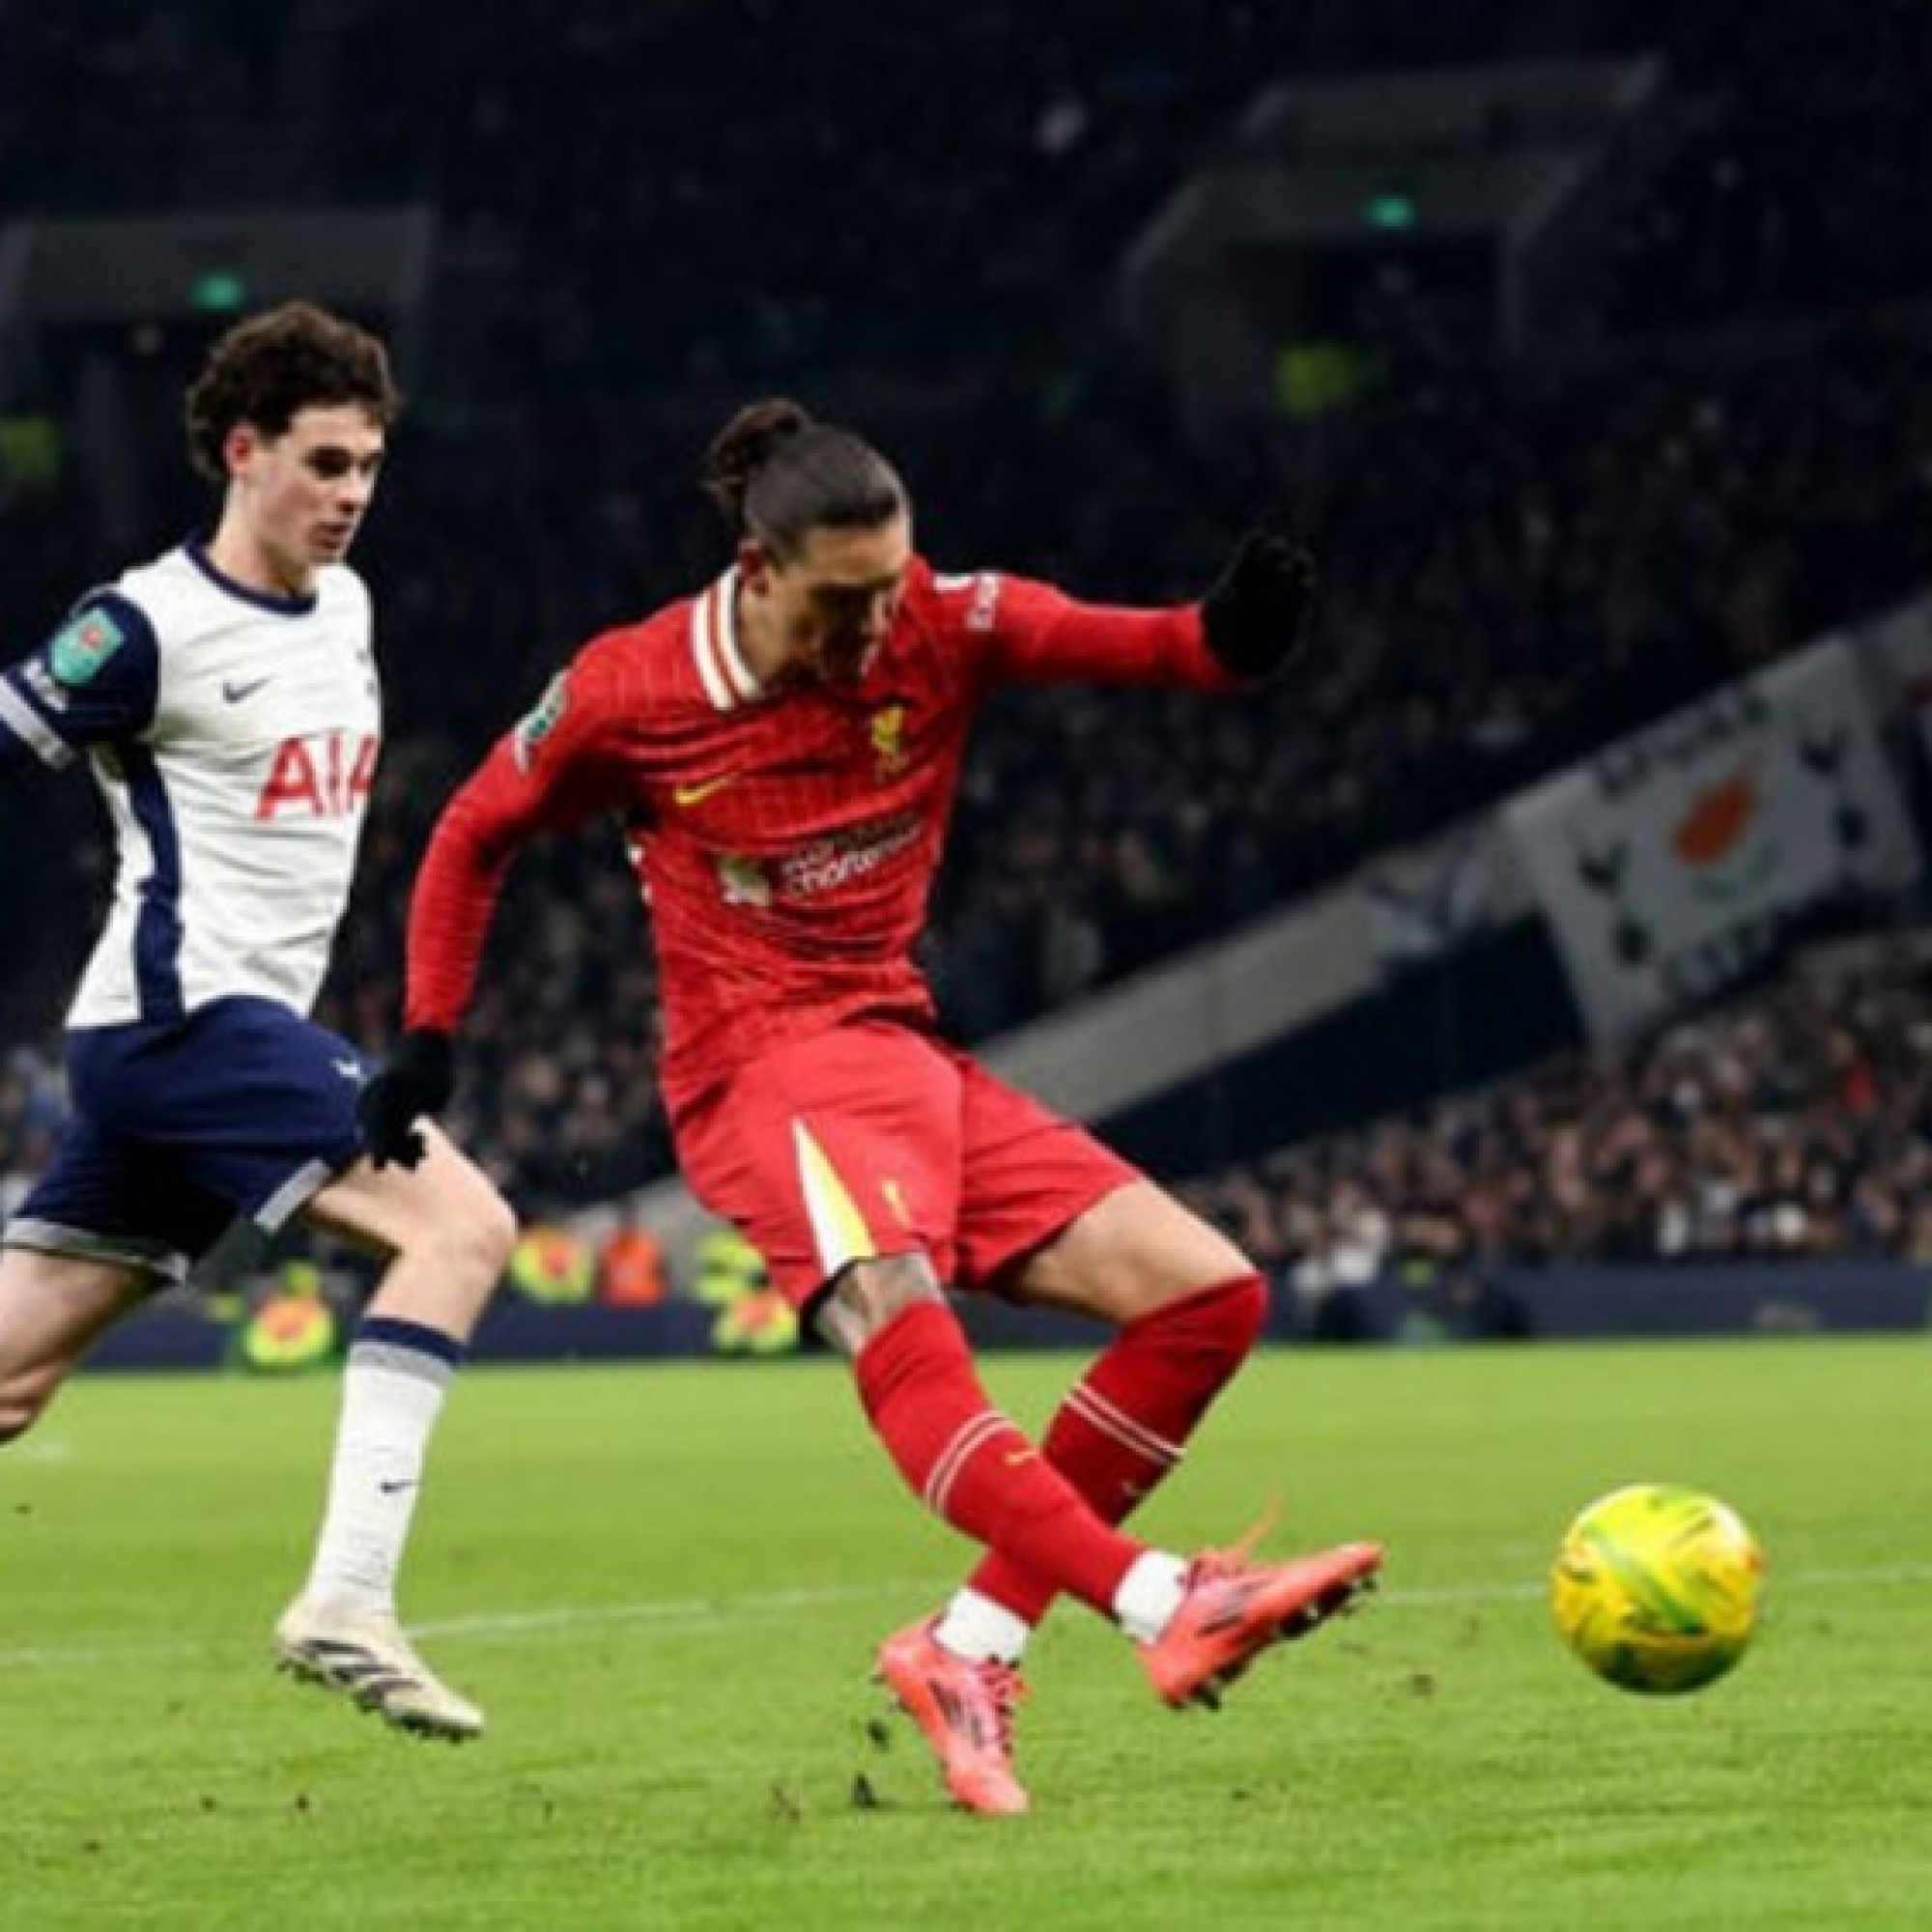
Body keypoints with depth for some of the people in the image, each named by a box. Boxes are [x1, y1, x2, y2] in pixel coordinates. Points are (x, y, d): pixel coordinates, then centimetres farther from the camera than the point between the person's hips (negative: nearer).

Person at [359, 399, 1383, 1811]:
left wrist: (1235, 634, -36)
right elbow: (475, 838, 10)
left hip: (911, 1055, 6)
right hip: (764, 1068, -6)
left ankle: (973, 1645, -5)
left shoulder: (944, 629, -1)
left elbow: (1143, 646, -13)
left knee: (1211, 1294, -3)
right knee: (890, 1305, -37)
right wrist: (428, 1037, 3)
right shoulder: (630, 693, -6)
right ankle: (1164, 1605, -50)